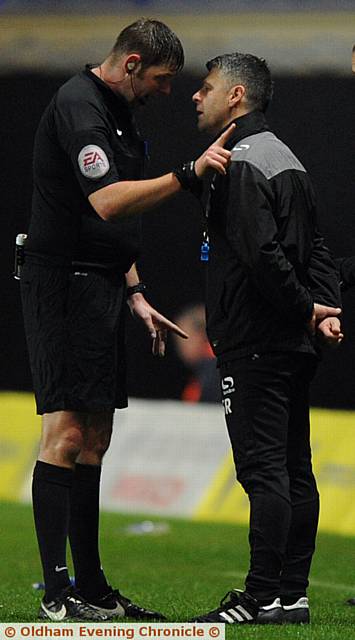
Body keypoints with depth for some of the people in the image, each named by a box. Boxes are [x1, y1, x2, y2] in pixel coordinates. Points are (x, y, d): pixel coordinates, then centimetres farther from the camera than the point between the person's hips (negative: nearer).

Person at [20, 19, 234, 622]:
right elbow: (107, 201, -26)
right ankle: (57, 595, -13)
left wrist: (135, 296, 19)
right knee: (65, 434, -12)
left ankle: (91, 589, 13)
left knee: (93, 440, 10)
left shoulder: (117, 112, 19)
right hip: (64, 283, -10)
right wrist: (188, 174, -27)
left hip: (100, 287, 10)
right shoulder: (78, 105, -13)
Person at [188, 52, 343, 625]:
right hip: (294, 344, 10)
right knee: (294, 469, 9)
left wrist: (306, 309, -12)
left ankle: (264, 597, -11)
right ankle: (291, 594, 12)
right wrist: (324, 307, 5)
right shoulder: (287, 159, 18)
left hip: (253, 345, -10)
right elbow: (315, 249, 16)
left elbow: (263, 255, -23)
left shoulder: (240, 165, -13)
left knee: (263, 469, -10)